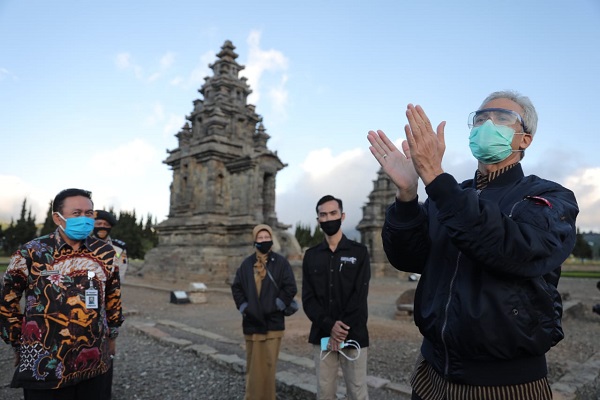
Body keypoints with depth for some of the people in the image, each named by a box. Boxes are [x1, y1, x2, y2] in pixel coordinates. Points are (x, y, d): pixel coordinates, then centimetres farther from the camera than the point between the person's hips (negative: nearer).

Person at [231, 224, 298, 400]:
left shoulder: (281, 262, -3)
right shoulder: (247, 263, 4)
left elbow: (290, 288, -5)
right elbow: (236, 287, 9)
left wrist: (274, 307, -8)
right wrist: (244, 308, -1)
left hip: (273, 322, -2)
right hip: (252, 322, 2)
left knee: (269, 364, 3)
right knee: (253, 365, 9)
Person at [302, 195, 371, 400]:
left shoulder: (359, 252, 1)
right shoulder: (311, 255, 7)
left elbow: (359, 296, -8)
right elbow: (308, 299, -1)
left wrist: (341, 333, -15)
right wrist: (329, 326, -15)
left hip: (353, 336, -2)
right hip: (322, 336, 2)